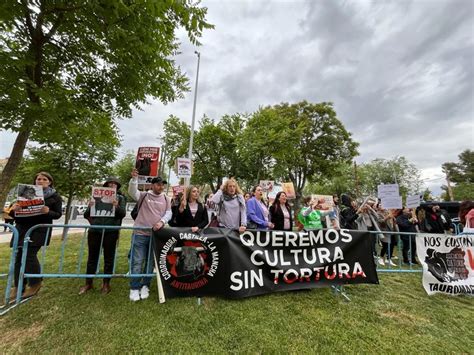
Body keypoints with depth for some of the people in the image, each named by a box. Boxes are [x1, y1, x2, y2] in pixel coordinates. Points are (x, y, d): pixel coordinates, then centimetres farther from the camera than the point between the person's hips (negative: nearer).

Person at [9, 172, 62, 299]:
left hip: (39, 230, -4)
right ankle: (17, 286, 20)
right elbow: (15, 211, 14)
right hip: (22, 228, 5)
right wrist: (13, 209, -10)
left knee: (30, 255, -10)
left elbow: (58, 214, 0)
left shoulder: (55, 196, 2)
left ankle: (35, 283, 10)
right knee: (19, 256, 6)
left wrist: (48, 212, -20)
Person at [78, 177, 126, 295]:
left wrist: (117, 207, -24)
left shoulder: (120, 198, 6)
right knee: (92, 257, 12)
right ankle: (88, 283, 29)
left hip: (111, 231, -2)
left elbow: (123, 214, -4)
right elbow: (86, 215, 9)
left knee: (109, 258, 7)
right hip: (95, 231, 2)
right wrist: (89, 207, -13)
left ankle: (106, 283, 21)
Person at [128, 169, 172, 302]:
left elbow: (169, 213, 2)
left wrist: (162, 221, -17)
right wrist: (134, 178, -29)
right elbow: (132, 192, -14)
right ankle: (134, 288, 18)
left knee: (150, 262, 11)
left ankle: (145, 286, 26)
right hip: (140, 233, -2)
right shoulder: (143, 195, 4)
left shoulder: (166, 199, 9)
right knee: (137, 261, 3)